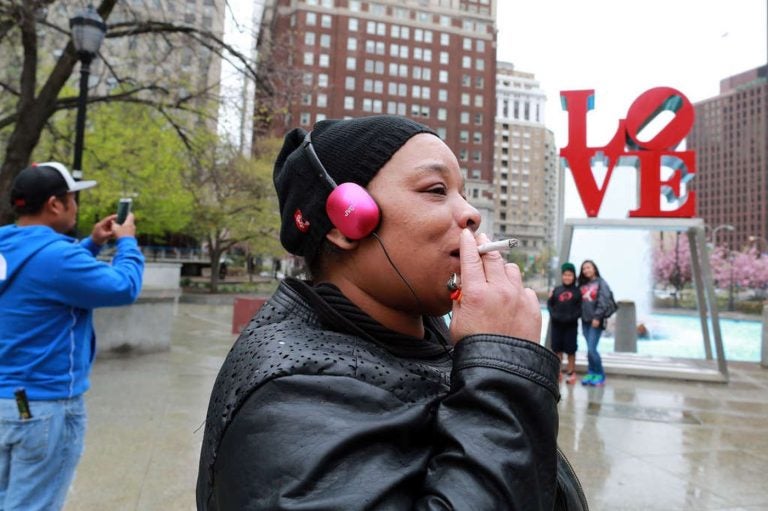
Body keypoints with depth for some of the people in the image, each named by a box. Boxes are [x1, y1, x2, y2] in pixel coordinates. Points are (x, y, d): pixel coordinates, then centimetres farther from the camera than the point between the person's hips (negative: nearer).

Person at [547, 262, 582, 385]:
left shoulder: (577, 291, -1)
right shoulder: (557, 290, 7)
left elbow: (580, 308, -5)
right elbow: (550, 304, 7)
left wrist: (572, 317, -18)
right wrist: (554, 314, -9)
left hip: (571, 325, -3)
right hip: (556, 324, 3)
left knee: (570, 349, 4)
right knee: (557, 348, 10)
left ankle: (571, 372, 18)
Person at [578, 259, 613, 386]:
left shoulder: (601, 283, -3)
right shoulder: (582, 285, 14)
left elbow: (603, 301, -11)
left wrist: (597, 317, -17)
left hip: (596, 321, -5)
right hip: (585, 321, 5)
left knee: (591, 349, -9)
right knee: (590, 349, 9)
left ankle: (600, 375, 5)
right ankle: (591, 373, 17)